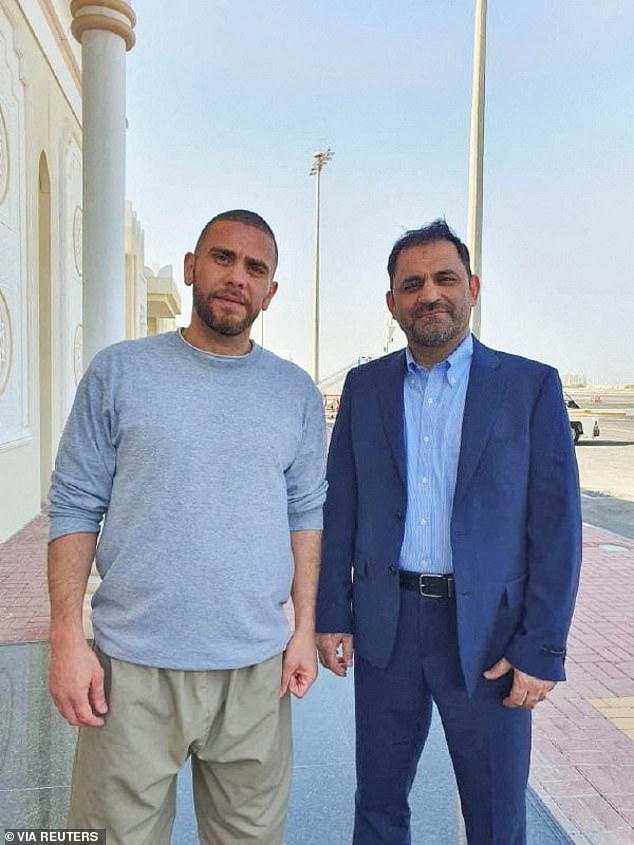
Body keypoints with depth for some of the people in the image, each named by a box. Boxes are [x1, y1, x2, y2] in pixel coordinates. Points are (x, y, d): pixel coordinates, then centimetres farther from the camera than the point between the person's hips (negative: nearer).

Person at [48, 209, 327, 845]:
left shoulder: (297, 393, 4)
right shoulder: (119, 372, -3)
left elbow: (305, 514, 7)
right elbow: (75, 508, -2)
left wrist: (305, 628, 3)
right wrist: (65, 639, -7)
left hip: (257, 669, 2)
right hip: (133, 668, -1)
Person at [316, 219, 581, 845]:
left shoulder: (531, 386, -5)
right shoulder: (364, 387, 3)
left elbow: (556, 527, -6)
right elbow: (339, 508, 5)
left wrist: (541, 649, -8)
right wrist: (331, 615, 3)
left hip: (488, 635, -2)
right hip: (384, 628, 3)